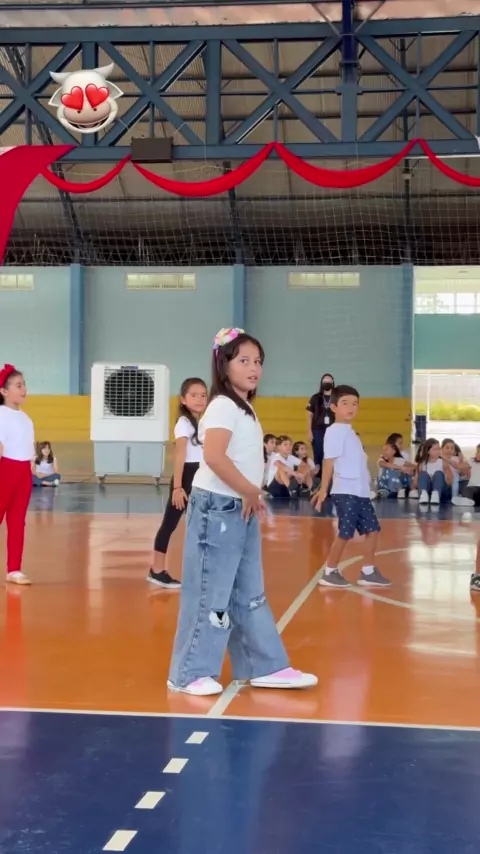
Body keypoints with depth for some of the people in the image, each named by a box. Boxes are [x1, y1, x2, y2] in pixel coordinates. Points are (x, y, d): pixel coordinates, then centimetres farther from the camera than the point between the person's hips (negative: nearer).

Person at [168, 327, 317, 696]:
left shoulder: (244, 408, 15)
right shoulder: (223, 406, -14)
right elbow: (214, 456, -29)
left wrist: (252, 498, 3)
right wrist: (251, 492, -19)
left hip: (242, 510, 10)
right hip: (218, 509, -10)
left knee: (250, 594, 14)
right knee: (210, 595, -4)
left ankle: (266, 667, 22)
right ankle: (191, 673, 5)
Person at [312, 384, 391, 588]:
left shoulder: (351, 432, 17)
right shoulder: (335, 431, -10)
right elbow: (329, 461, -14)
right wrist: (323, 490, -16)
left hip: (361, 491, 9)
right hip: (345, 492, -9)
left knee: (372, 529, 9)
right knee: (345, 533, -6)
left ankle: (368, 572, 17)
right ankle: (329, 573, 8)